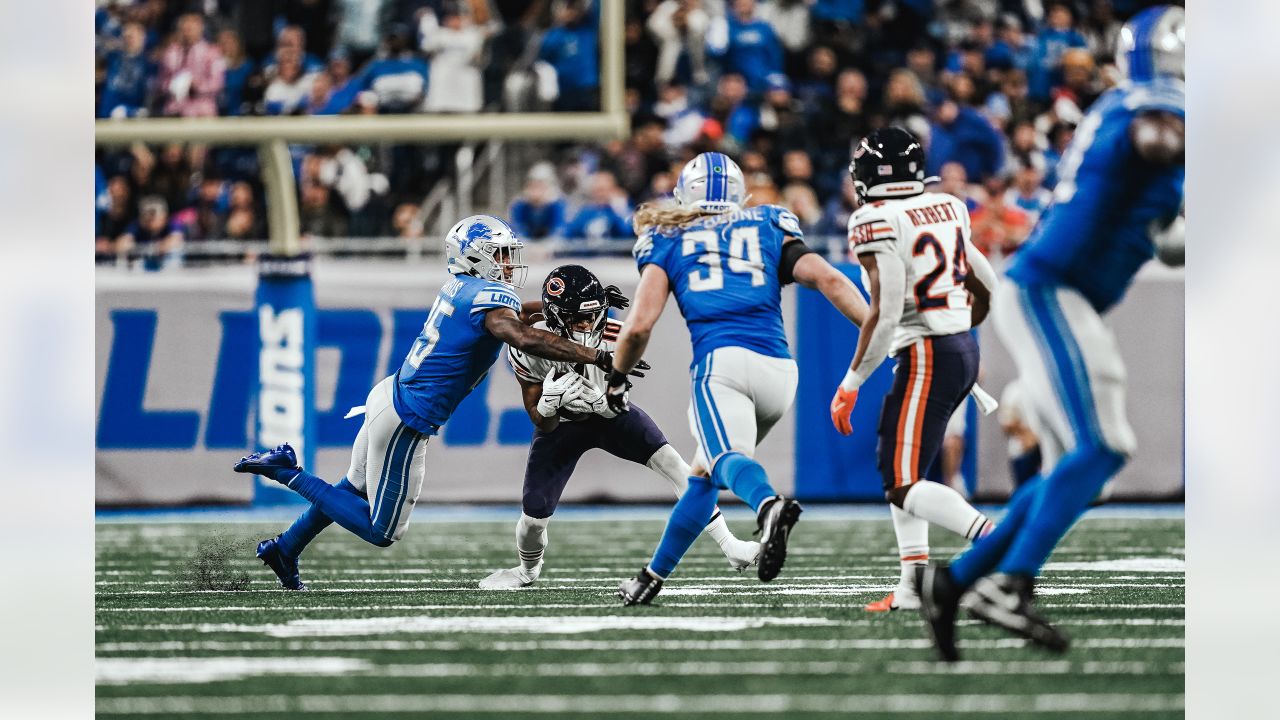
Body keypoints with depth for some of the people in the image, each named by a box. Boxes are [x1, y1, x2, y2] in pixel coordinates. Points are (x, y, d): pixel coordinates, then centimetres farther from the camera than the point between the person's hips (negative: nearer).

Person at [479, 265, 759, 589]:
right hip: (560, 425, 0)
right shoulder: (530, 349, -31)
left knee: (669, 460, -22)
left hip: (608, 414, 0)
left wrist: (597, 401, -42)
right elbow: (541, 422, -22)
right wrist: (549, 402, -46)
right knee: (534, 515, -3)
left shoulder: (613, 337, -29)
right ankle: (527, 570, 35)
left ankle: (730, 547, -19)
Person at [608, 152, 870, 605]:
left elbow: (639, 325, 8)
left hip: (721, 361, -4)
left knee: (725, 458, -27)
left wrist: (616, 379, 25)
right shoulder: (770, 230, 24)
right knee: (703, 475, 22)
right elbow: (829, 280, 8)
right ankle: (654, 575, 25)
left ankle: (769, 505, -60)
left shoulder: (667, 242, 19)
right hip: (779, 370, 4)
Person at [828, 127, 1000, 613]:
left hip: (926, 356, -8)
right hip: (965, 350, 9)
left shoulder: (876, 223, -12)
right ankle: (913, 586, 15)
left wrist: (850, 386, -12)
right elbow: (988, 287, 19)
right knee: (894, 465, 19)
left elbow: (886, 313, -19)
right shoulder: (945, 209, 11)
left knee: (904, 486, -7)